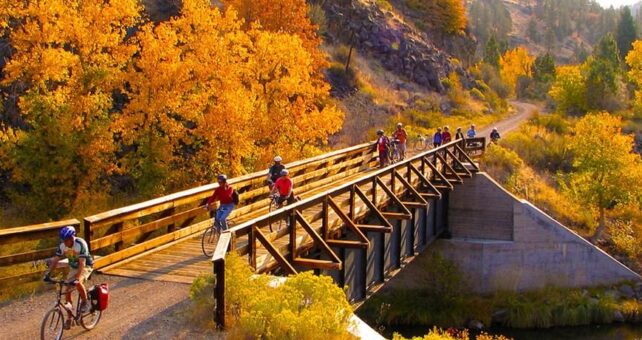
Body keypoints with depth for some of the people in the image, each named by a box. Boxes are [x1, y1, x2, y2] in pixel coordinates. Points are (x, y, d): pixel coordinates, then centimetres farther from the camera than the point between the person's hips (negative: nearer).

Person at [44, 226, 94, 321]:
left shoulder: (81, 244, -30)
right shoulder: (62, 246, -14)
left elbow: (82, 263, -35)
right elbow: (55, 260, -12)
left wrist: (77, 278, -45)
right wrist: (48, 273, -25)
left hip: (85, 267, -6)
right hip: (73, 268, 6)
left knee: (78, 283, -34)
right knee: (67, 292, -3)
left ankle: (85, 302, -8)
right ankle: (69, 318, 10)